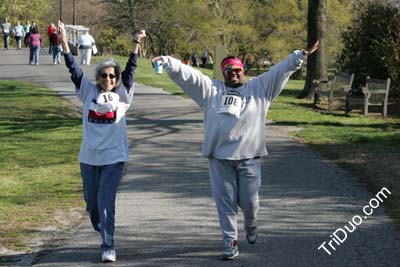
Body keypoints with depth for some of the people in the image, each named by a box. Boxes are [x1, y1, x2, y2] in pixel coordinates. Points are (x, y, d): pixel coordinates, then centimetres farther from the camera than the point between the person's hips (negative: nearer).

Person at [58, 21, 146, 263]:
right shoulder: (89, 91, 5)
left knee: (106, 201, -13)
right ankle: (105, 237, 34)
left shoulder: (122, 94, 2)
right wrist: (64, 41, -8)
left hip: (114, 156, -3)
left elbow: (130, 70, -4)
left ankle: (109, 247, -10)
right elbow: (74, 68, -1)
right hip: (89, 157, 3)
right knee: (92, 202, 11)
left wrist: (137, 45, -12)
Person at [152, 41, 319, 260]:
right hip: (220, 157, 0)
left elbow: (281, 70, 8)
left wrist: (300, 56, 1)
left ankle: (251, 225, 38)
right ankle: (230, 243, 11)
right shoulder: (210, 89, 10)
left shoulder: (259, 87, 11)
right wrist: (167, 62, -8)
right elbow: (187, 74, 3)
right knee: (225, 201, 2)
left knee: (249, 201, 5)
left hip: (249, 157, 0)